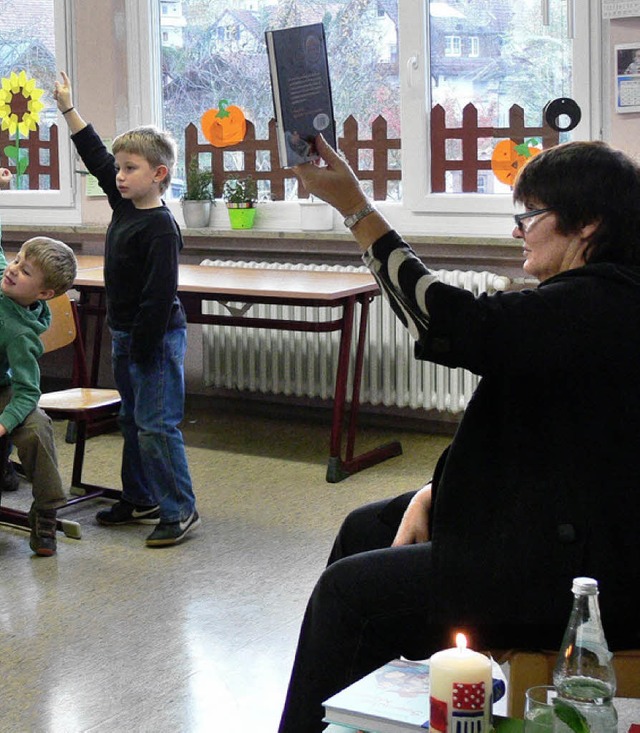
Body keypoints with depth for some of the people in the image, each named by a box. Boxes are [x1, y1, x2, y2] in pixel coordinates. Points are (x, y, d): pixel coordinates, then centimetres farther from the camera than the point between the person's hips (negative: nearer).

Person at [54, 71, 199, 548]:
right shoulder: (124, 206, 7)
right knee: (133, 420, 17)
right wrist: (69, 109, 21)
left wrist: (143, 347, -22)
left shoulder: (160, 227, -20)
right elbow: (96, 157, 19)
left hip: (156, 337, -10)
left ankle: (180, 511, 1)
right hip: (125, 334, 10)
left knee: (157, 424, -7)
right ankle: (140, 499, 29)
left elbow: (160, 294, -22)